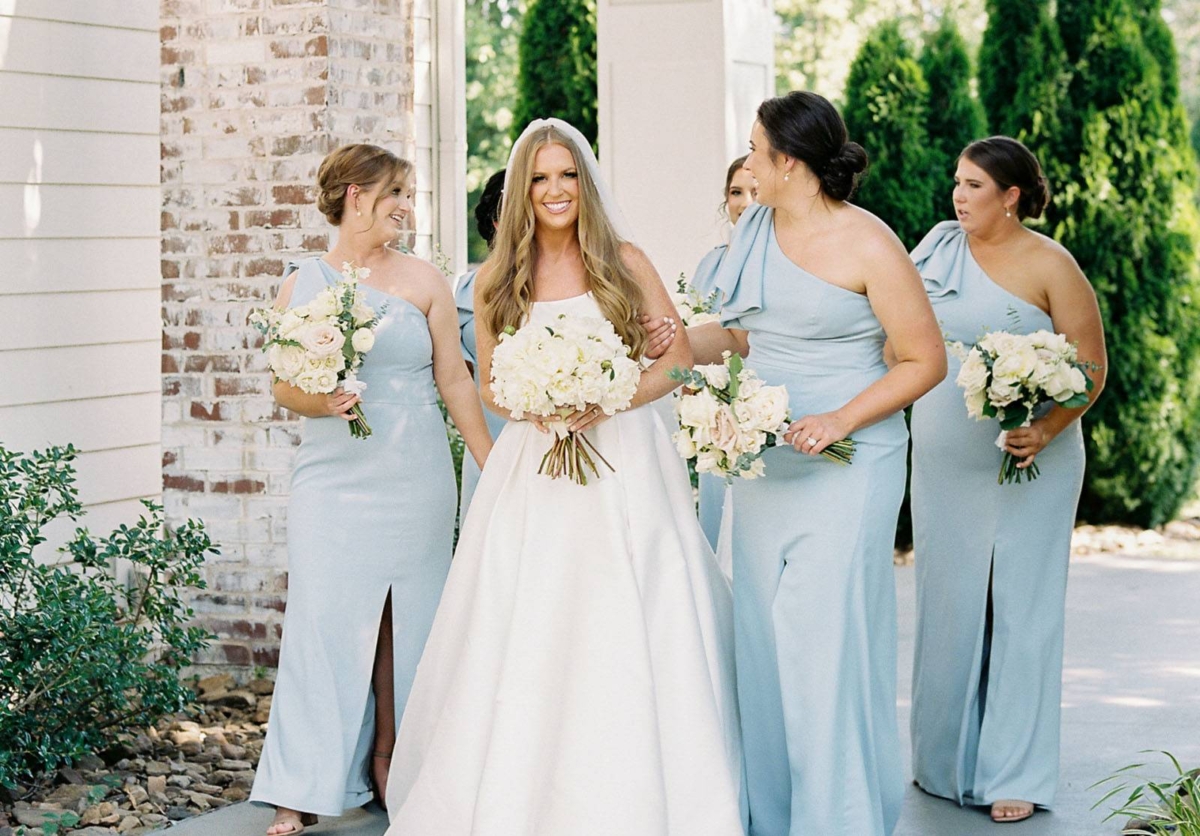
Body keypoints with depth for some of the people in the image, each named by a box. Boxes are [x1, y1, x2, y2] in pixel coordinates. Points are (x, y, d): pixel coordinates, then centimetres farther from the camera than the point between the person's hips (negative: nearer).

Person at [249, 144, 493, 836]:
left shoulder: (424, 280, 4)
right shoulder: (304, 284, 5)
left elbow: (454, 379, 7)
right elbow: (285, 386, 7)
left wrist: (495, 466, 6)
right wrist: (321, 403, -15)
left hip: (416, 479, 1)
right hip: (334, 477, -1)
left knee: (405, 621, 4)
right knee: (327, 618, -4)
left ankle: (390, 760, 18)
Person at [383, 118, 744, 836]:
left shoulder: (624, 262, 2)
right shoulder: (499, 281, 8)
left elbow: (678, 357, 1)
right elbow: (490, 387, 12)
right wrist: (538, 408, -9)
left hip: (626, 461, -2)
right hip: (535, 469, 2)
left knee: (626, 636, -3)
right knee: (528, 637, 0)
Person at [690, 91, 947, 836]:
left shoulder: (867, 245, -11)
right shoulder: (758, 231, 8)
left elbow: (926, 361, -9)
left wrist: (841, 421, -18)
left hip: (846, 463, -7)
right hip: (763, 460, 7)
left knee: (827, 641, -6)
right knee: (765, 639, 9)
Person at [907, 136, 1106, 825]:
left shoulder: (1049, 265, -8)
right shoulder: (940, 246, 5)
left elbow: (1093, 367, -7)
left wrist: (1047, 430, -21)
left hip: (1027, 464, -5)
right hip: (944, 462, 5)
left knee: (1019, 608, 0)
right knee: (947, 605, 10)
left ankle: (1015, 773, 7)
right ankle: (946, 759, 22)